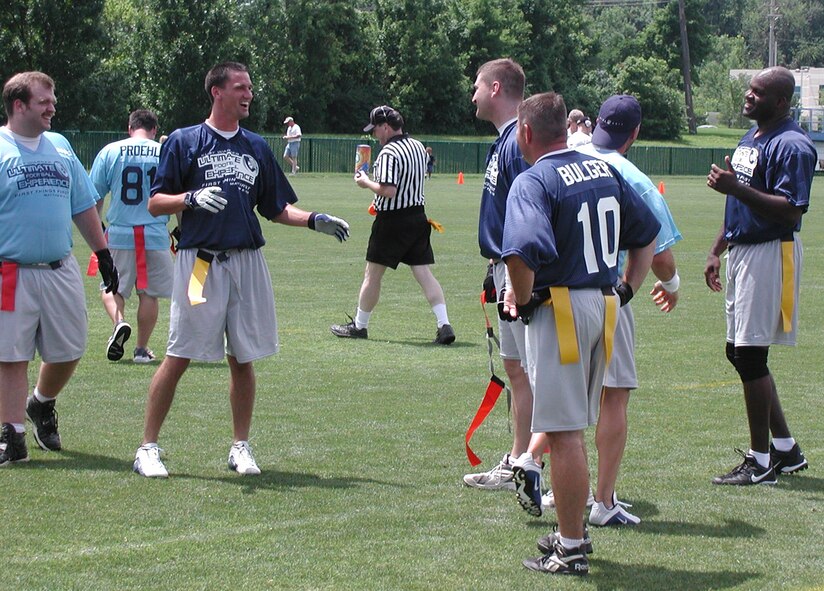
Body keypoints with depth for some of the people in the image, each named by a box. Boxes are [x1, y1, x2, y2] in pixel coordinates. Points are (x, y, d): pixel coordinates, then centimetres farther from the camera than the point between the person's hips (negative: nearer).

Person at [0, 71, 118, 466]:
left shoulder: (60, 147, 13)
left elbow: (83, 207, 19)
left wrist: (102, 253, 17)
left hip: (61, 270, 5)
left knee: (68, 351, 9)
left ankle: (42, 405, 36)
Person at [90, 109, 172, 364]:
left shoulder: (110, 152, 1)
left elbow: (95, 196, 4)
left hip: (119, 234, 0)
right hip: (155, 235, 0)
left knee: (111, 286, 12)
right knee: (149, 293, 9)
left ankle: (118, 321, -15)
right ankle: (142, 349, 11)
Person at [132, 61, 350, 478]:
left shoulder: (257, 147, 16)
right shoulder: (184, 141, 2)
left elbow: (276, 209, 19)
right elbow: (155, 204, -1)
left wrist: (314, 220, 3)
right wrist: (193, 198, -19)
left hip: (247, 261, 4)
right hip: (199, 261, -4)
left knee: (243, 358, 7)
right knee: (178, 356, -6)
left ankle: (241, 447, 17)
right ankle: (148, 448, 1)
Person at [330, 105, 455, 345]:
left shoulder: (389, 153, -18)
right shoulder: (418, 147, 9)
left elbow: (388, 191, -26)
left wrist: (366, 182, -9)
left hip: (392, 220, -7)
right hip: (418, 215, 7)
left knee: (372, 274, 7)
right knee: (424, 273, 3)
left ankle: (359, 325, 18)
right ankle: (444, 325, -8)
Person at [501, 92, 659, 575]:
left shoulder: (534, 181, -14)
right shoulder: (604, 170, 10)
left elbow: (522, 251, -30)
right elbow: (648, 233, 18)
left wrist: (521, 300, -14)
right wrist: (627, 290, 19)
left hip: (559, 309, -8)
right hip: (604, 307, 8)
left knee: (564, 431, -2)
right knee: (571, 429, 19)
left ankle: (571, 551, 3)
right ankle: (572, 531, 29)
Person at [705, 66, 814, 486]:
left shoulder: (791, 145, -15)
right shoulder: (750, 140, 16)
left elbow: (790, 211, -25)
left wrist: (737, 188, -30)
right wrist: (716, 251, 21)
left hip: (770, 254, -10)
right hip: (741, 251, 10)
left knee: (750, 355, -6)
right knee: (739, 352, 13)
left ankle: (761, 462, 3)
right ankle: (785, 449, 23)